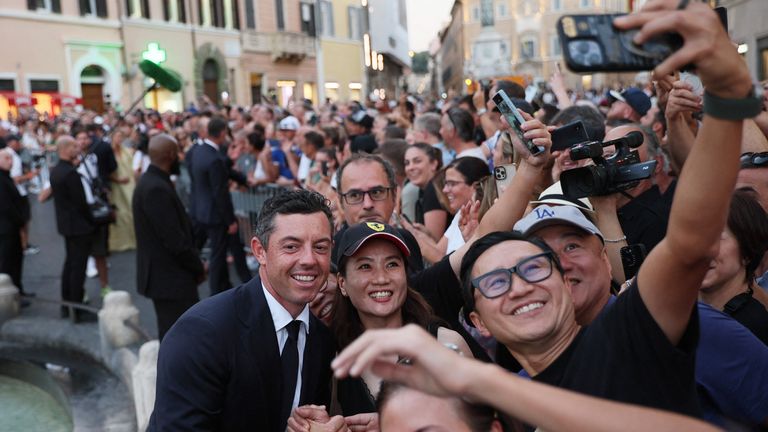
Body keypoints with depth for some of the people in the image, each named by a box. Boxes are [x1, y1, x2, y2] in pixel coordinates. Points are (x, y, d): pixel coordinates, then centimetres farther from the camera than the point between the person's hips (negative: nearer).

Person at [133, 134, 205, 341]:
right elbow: (174, 238, -23)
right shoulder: (156, 188, -22)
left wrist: (194, 264, 11)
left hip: (165, 274, 10)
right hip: (169, 277, -10)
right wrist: (198, 267, -10)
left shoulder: (151, 182, 10)